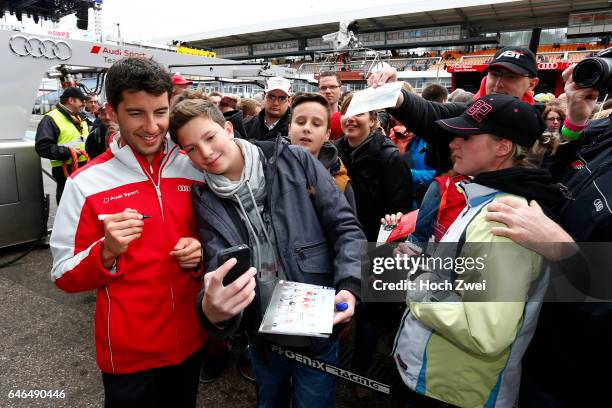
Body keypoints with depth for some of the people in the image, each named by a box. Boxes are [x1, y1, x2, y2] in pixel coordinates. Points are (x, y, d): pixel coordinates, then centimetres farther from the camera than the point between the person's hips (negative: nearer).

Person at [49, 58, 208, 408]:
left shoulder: (194, 168, -4)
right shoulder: (86, 182, -13)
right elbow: (65, 276, -8)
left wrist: (199, 254, -13)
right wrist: (107, 251, -27)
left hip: (191, 338, 3)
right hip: (129, 352, -3)